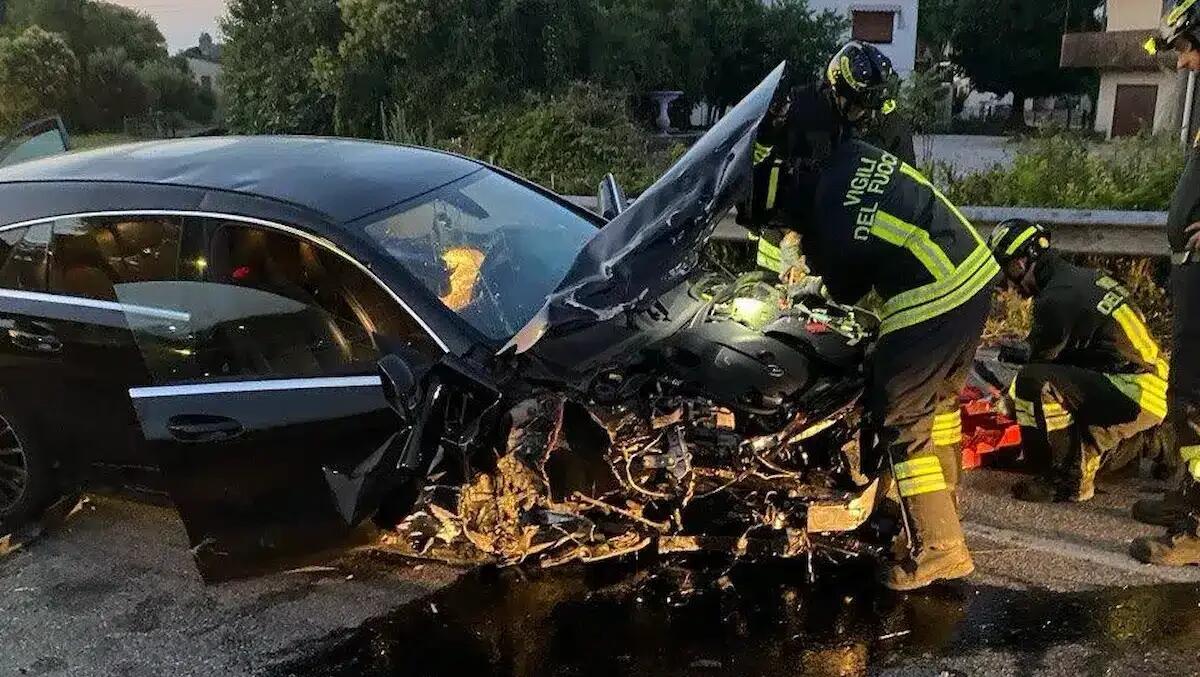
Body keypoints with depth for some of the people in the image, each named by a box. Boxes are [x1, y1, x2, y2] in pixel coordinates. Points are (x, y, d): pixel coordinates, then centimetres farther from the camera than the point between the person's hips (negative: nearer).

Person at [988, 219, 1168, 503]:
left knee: (1034, 382, -25)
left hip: (1135, 398, -10)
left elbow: (1040, 362, -7)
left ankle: (1070, 480, -15)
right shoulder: (1085, 277, 12)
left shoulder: (1056, 298, -17)